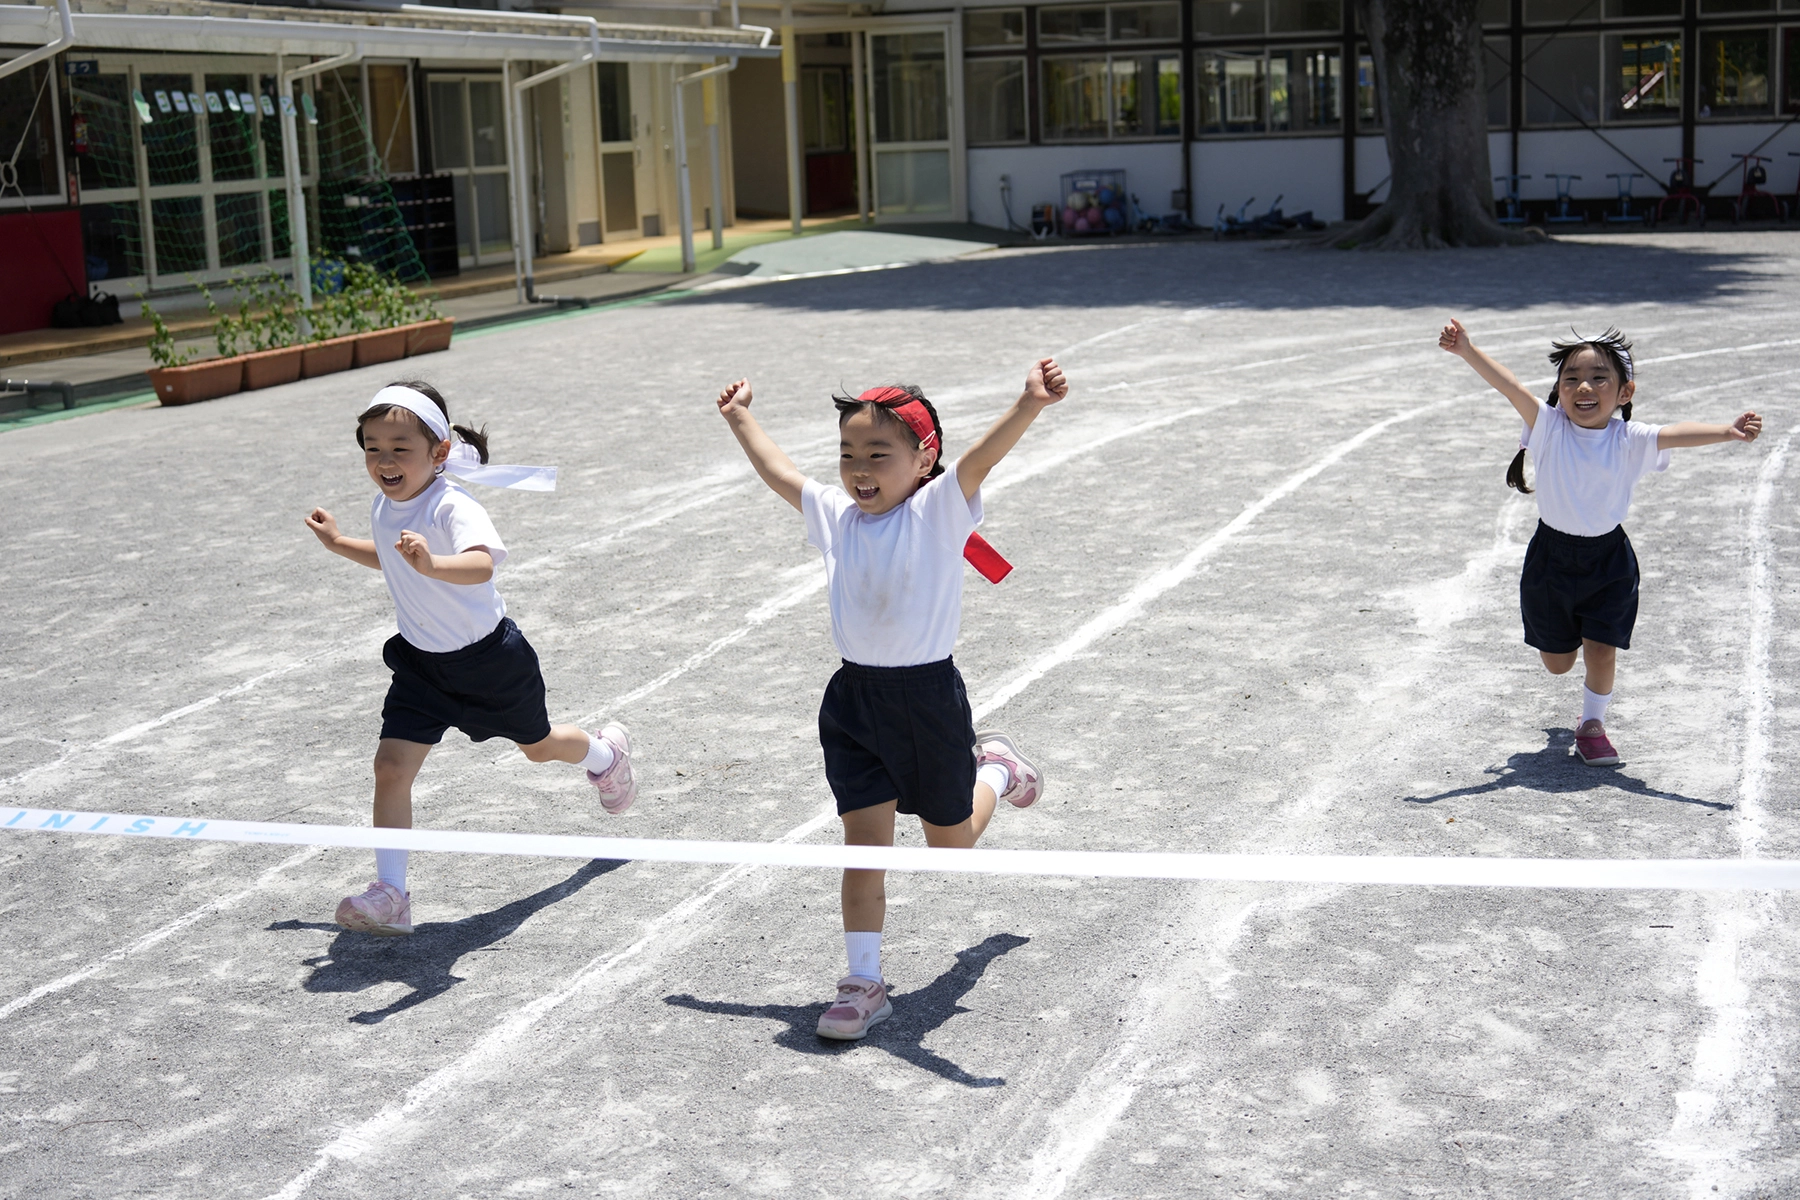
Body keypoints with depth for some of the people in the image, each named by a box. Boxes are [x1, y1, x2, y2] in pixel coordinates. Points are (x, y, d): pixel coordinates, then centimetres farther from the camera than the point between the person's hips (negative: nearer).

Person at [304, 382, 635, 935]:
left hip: (488, 656, -5)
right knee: (391, 767, -11)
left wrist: (432, 565, -68)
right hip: (422, 662, 5)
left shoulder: (452, 508, -29)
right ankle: (390, 896, -5)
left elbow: (482, 564, -51)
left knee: (538, 746, 20)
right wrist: (339, 543, 14)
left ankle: (606, 752, 55)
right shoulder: (383, 508, -4)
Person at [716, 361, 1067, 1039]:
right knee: (863, 844, 0)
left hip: (927, 696, -3)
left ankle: (994, 772, 48)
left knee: (949, 843, 17)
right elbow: (777, 472, 20)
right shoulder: (834, 513, 2)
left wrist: (1031, 404, -46)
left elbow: (982, 457, -30)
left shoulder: (939, 511, -12)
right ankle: (863, 984, 10)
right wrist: (740, 417, 30)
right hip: (853, 698, 3)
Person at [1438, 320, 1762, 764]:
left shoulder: (1630, 440, -14)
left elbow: (1678, 434, -30)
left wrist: (1727, 431, -48)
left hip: (1608, 560, -1)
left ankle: (1592, 724, 25)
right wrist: (1466, 350, -40)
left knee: (1601, 651, -4)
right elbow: (1509, 386, -28)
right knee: (1557, 662, 13)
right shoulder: (1549, 427, -15)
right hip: (1552, 557, 1)